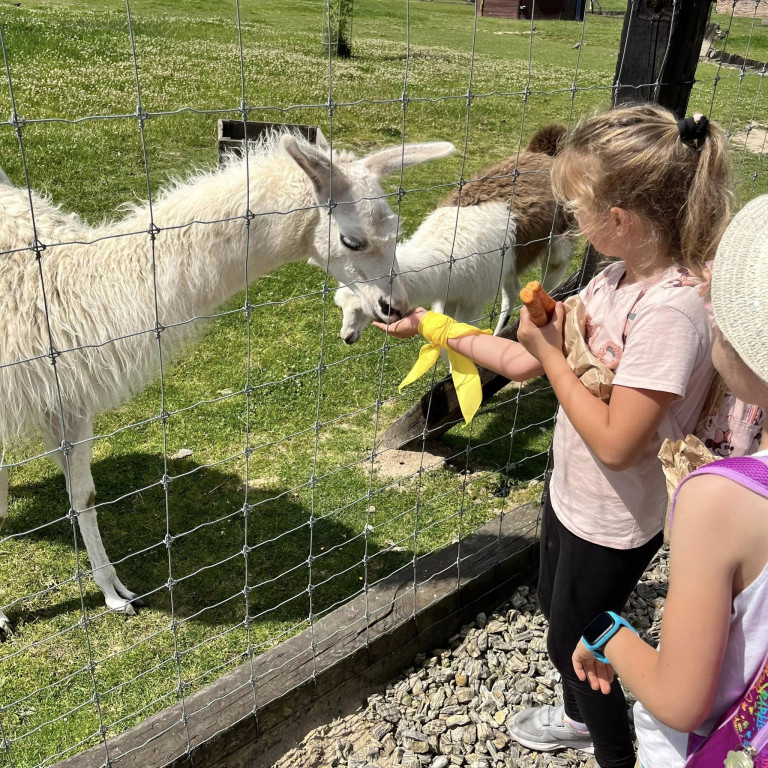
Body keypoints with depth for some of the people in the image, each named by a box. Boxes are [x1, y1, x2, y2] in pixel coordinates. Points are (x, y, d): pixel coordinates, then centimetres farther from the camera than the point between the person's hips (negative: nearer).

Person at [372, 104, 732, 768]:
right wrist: (432, 326, 3)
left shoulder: (672, 310, -31)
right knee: (557, 612, 28)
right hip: (570, 492, 8)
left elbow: (615, 442, -31)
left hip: (616, 523, -8)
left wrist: (551, 354, -22)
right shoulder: (618, 277, -4)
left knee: (574, 643, 14)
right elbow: (522, 362, 0)